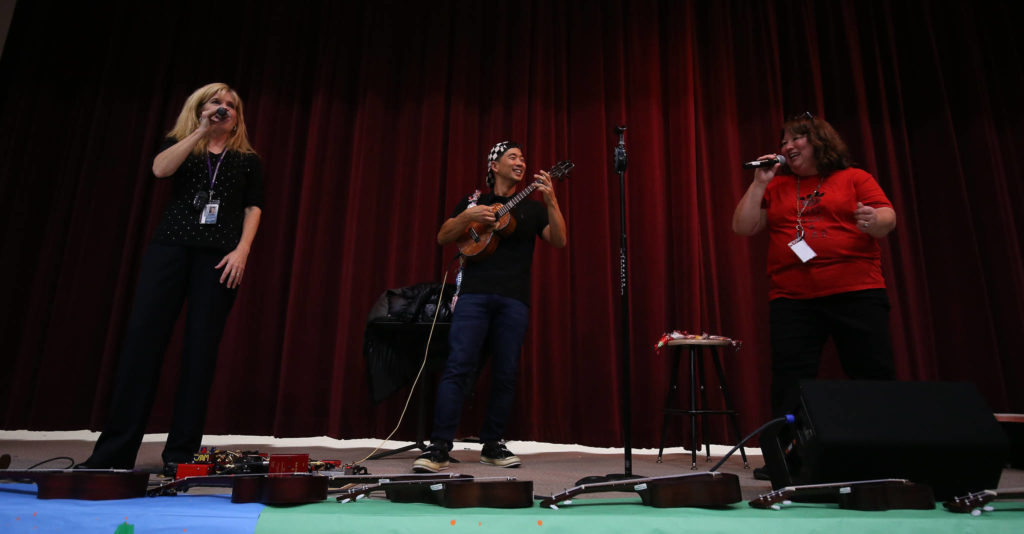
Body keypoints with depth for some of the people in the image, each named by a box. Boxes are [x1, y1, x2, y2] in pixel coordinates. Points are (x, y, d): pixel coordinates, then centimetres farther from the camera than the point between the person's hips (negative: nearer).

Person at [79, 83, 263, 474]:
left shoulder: (247, 159, 16)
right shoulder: (180, 144, 16)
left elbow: (253, 209, 7)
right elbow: (160, 169, -6)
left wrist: (242, 251, -8)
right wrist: (201, 131, -7)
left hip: (219, 257, 0)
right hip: (170, 247, 1)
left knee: (201, 348, -4)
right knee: (142, 337, -8)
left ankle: (181, 452, 3)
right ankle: (114, 452, -3)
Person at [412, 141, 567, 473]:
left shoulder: (532, 208, 18)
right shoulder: (474, 200, 17)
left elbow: (559, 241, 4)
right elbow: (443, 238, 10)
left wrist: (551, 200, -7)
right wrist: (469, 216, -7)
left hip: (514, 300, 2)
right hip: (475, 293, -1)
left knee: (506, 373, 1)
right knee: (459, 366, -13)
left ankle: (492, 445, 14)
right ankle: (439, 447, -12)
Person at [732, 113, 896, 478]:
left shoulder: (854, 179, 11)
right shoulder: (775, 187, 16)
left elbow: (888, 220, 1)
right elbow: (742, 227, 6)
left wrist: (873, 220, -22)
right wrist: (759, 183, 0)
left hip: (857, 294, -2)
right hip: (791, 299, 2)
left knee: (873, 375, -2)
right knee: (789, 380, -1)